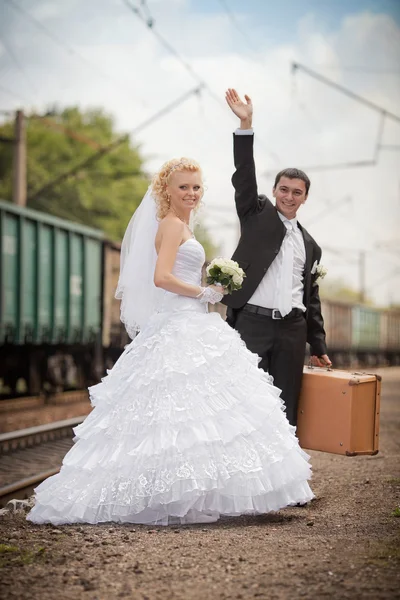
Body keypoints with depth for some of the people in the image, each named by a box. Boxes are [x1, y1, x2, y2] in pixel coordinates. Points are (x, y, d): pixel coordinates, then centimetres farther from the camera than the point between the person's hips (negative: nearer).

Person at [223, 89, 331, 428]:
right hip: (252, 323, -4)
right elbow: (244, 177, -4)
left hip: (292, 330, 4)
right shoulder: (257, 215, 9)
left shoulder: (310, 245, 18)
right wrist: (246, 125, -15)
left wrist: (319, 347, 18)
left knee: (285, 409, 3)